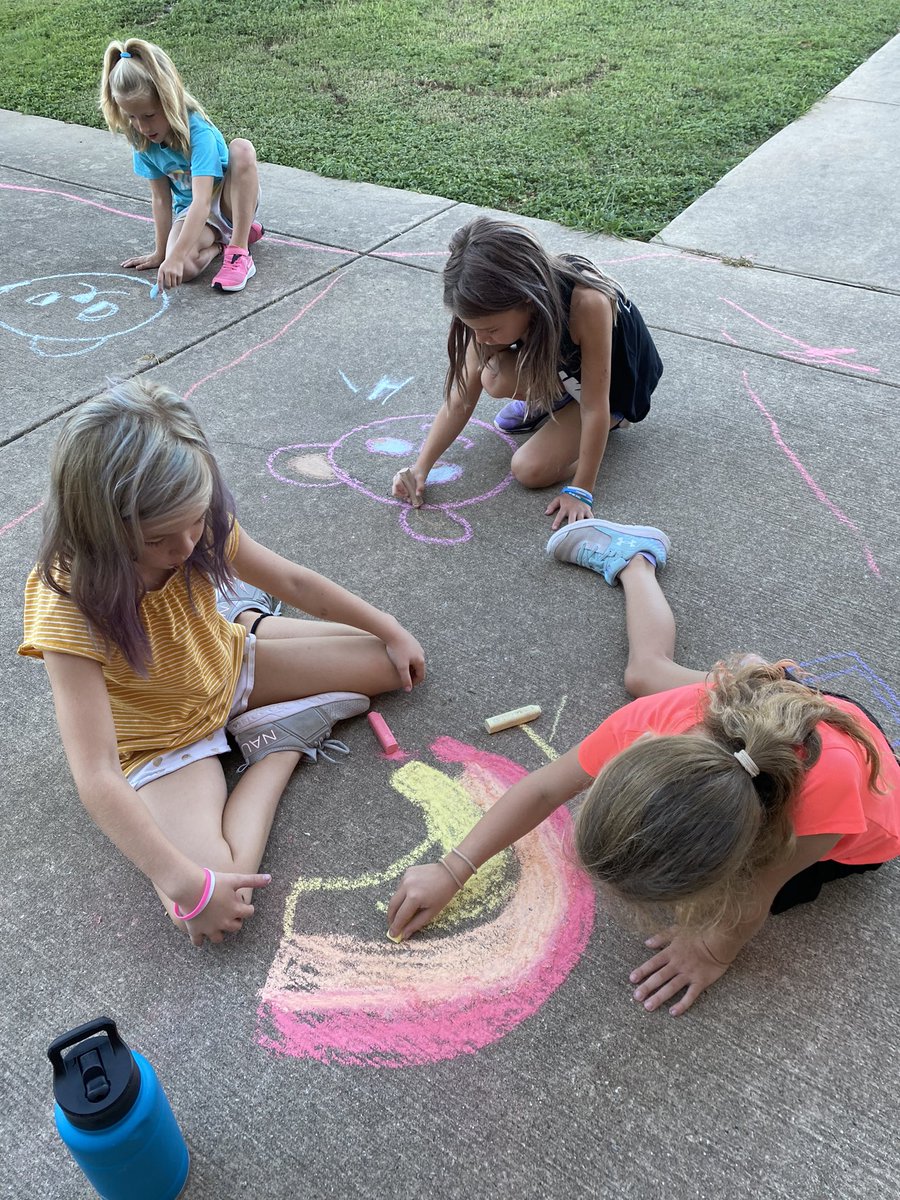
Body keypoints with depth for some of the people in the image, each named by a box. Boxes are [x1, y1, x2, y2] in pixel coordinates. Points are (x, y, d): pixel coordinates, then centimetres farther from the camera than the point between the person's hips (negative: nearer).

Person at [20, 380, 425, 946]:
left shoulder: (202, 529, -22)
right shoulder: (70, 607, -36)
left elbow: (295, 582, -4)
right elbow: (97, 777, -38)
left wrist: (391, 632, 3)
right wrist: (186, 883, -42)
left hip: (228, 664, 5)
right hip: (160, 739, -4)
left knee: (395, 665, 0)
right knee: (207, 912, -26)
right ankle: (282, 748, -6)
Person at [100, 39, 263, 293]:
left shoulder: (198, 132, -28)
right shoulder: (143, 141, -11)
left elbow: (202, 201, -37)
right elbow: (161, 198, -6)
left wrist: (176, 255, -46)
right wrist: (161, 252, -7)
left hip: (228, 201, -3)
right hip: (189, 212, 3)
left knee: (241, 148, -35)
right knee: (183, 269, -32)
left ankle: (238, 249, -28)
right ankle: (221, 241, 2)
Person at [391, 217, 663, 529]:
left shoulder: (587, 303, -41)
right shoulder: (496, 313, -25)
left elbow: (594, 407, -33)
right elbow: (461, 399, -17)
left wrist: (581, 491, -29)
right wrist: (421, 467, -23)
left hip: (615, 381, -4)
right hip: (559, 368, 5)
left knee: (530, 470, -20)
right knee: (494, 379, -28)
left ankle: (615, 417, 3)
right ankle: (552, 399, 5)